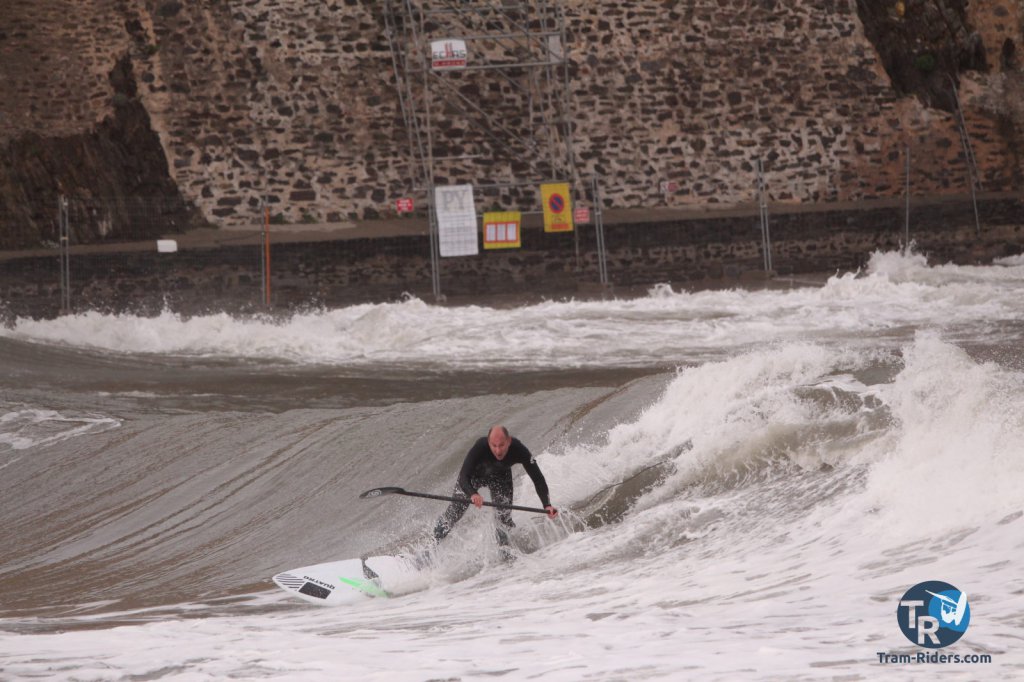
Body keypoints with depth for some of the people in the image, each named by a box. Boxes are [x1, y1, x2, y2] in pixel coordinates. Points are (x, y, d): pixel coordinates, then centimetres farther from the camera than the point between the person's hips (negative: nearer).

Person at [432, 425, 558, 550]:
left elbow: (538, 479, -30)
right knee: (456, 509, -6)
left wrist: (547, 505, -43)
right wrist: (472, 494, -68)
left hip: (500, 477, 2)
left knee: (504, 515, -7)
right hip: (474, 475, -2)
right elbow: (463, 478, -46)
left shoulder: (519, 450, -37)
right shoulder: (479, 448, -43)